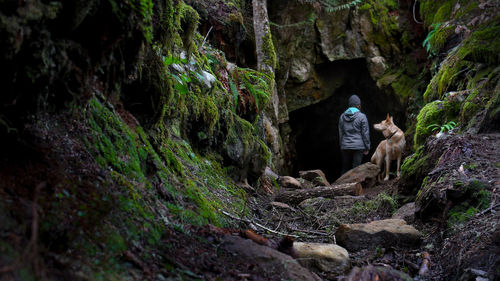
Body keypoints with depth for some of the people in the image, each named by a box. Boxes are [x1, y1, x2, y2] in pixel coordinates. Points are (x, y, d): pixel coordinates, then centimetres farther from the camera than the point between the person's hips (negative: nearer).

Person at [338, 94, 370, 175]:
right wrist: (367, 147, 2)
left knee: (345, 168, 10)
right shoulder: (362, 116, -6)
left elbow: (340, 133, 10)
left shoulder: (342, 116, 6)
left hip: (345, 147, 4)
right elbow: (365, 133, -5)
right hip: (358, 147, -4)